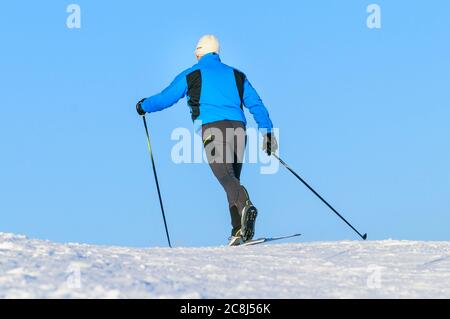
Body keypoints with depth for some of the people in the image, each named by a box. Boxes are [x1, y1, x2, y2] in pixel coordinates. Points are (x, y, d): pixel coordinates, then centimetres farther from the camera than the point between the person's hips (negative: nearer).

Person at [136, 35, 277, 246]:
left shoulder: (192, 75, 12)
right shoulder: (236, 75, 23)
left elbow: (165, 98, 16)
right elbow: (256, 104, 16)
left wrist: (144, 106, 35)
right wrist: (267, 132, 18)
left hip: (212, 129, -4)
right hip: (238, 128, 4)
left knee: (227, 177, -18)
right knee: (233, 177, 13)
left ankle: (246, 206, -47)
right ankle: (239, 230, 3)